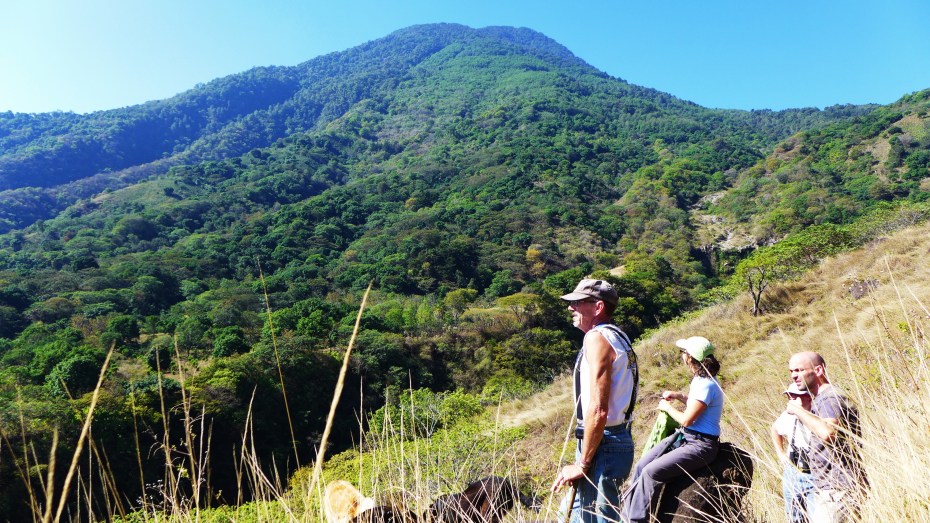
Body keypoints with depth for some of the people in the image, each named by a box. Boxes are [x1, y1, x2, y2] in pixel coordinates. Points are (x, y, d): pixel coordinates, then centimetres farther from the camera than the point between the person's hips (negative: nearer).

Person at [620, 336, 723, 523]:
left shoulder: (707, 385, -21)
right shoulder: (700, 379, 8)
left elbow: (686, 419, -20)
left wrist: (667, 407, -3)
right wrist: (678, 396, 12)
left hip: (700, 445, -9)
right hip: (684, 436, 10)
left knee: (651, 472, -21)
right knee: (642, 465, -2)